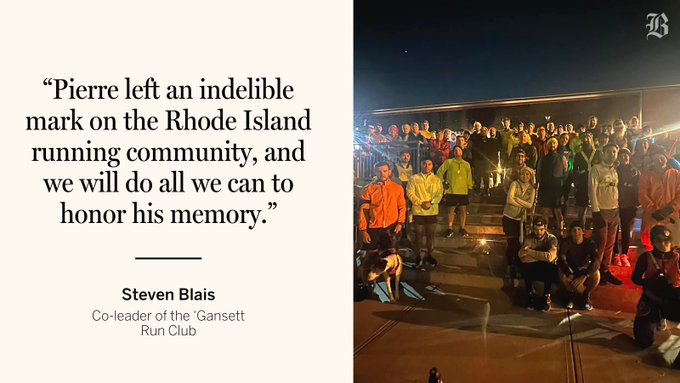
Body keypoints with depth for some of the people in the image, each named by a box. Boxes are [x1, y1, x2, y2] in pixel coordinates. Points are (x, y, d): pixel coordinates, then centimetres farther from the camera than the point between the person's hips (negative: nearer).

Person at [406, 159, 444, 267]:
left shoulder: (437, 180, 8)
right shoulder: (414, 178, 2)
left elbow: (439, 194, 0)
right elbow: (410, 193, -5)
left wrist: (431, 202, -16)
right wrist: (421, 203, -14)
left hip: (432, 211, 2)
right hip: (418, 211, -2)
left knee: (431, 234, 10)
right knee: (418, 234, 3)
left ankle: (429, 255, 23)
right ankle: (417, 256, 15)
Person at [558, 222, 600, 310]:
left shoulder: (589, 243, -17)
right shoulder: (566, 242, -19)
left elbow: (596, 262, -30)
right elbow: (561, 259, -32)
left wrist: (584, 276, -42)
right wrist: (570, 275, -46)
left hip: (584, 270, 1)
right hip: (570, 269, 0)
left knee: (596, 274, -32)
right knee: (561, 273, -34)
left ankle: (586, 295, -4)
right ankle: (571, 294, -8)